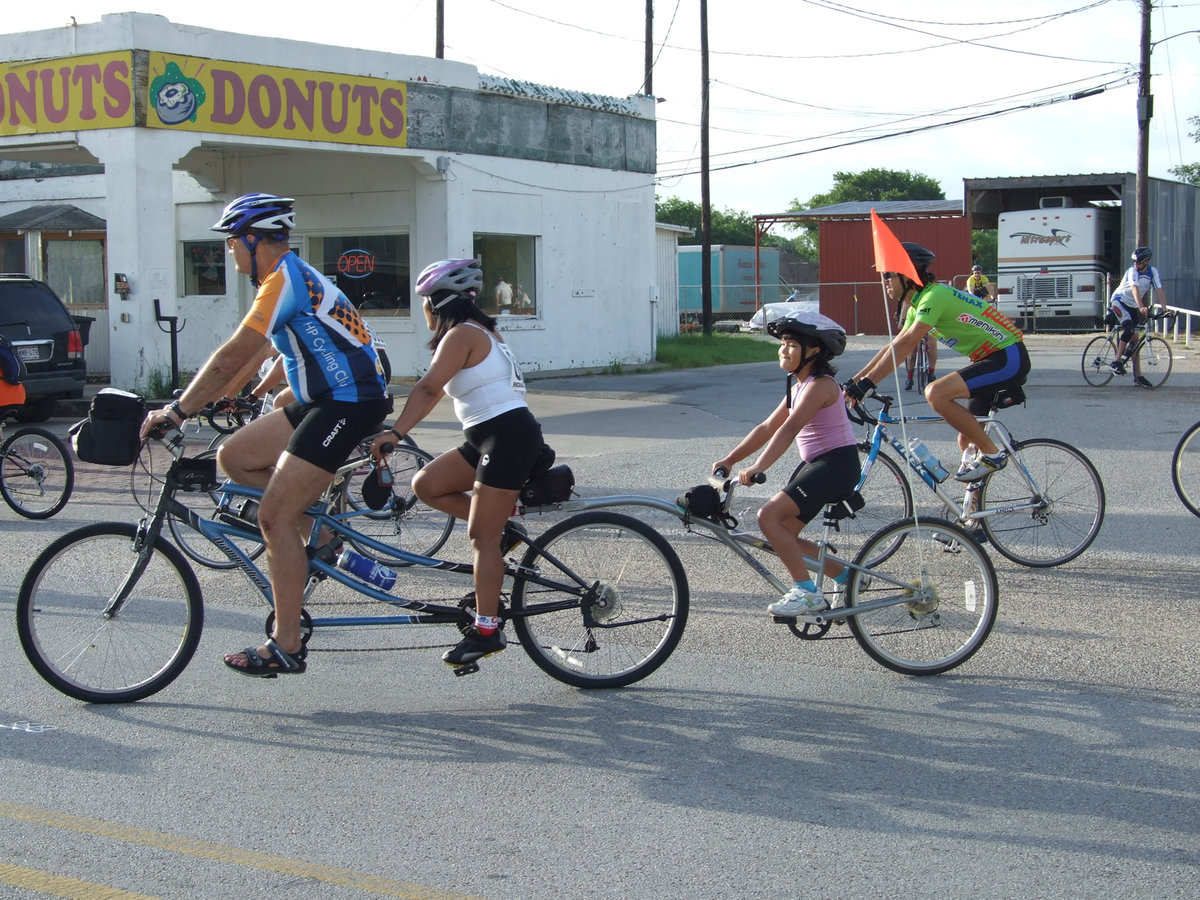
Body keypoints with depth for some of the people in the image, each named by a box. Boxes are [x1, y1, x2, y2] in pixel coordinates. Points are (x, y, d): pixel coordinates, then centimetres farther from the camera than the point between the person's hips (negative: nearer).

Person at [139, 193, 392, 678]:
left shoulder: (284, 279, -15)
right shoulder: (289, 277, 17)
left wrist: (176, 412, -16)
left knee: (274, 517, -10)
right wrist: (188, 405, 22)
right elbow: (250, 356, 23)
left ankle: (286, 647, -5)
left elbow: (234, 356, -21)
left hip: (349, 404, -10)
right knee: (233, 456, 9)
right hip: (321, 401, 10)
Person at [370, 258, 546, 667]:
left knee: (481, 537, -8)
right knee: (426, 485, 8)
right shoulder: (476, 333, 20)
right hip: (488, 437, 10)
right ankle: (502, 530, 10)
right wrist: (396, 430, 20)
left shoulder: (461, 334, -11)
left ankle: (486, 629, -4)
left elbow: (428, 389, -24)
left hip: (508, 436, -10)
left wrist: (395, 432, -31)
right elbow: (434, 392, 21)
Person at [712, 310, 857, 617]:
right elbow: (767, 428, 15)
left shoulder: (820, 385, -16)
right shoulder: (797, 387, 15)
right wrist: (729, 459, 8)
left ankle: (807, 593, -14)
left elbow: (790, 429, -28)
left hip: (837, 463, -10)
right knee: (783, 534, 5)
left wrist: (757, 467, -37)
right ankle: (845, 576, 20)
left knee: (769, 516, -21)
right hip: (815, 464, 10)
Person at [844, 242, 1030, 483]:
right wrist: (854, 381, 8)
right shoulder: (919, 304, 12)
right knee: (967, 441, 11)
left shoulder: (935, 296, -18)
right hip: (988, 359, 10)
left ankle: (991, 454, -15)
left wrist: (867, 382, -29)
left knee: (936, 393, -26)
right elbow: (893, 347, 15)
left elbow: (904, 345, -27)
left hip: (1008, 358, -10)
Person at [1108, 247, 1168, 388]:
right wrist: (1141, 307, -49)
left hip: (1132, 306, 5)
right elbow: (1135, 289, -34)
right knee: (1129, 328, -30)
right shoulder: (1132, 271, -20)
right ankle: (1117, 361, -26)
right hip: (1119, 301, -5)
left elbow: (1160, 290, -13)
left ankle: (1138, 376, 3)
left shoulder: (1152, 272, -5)